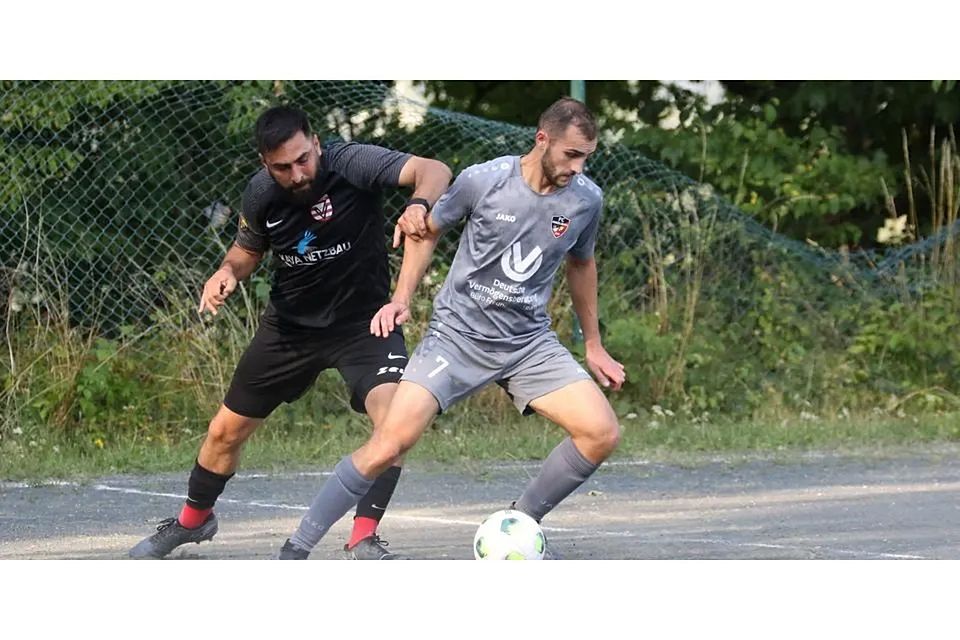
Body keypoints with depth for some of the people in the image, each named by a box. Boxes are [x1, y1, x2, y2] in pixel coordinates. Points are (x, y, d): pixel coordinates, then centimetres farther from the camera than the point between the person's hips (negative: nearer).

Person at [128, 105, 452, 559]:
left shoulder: (352, 164, -26)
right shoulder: (261, 193, -11)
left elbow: (434, 171, -39)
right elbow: (248, 249, 10)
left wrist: (419, 205, -62)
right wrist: (227, 272, -14)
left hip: (363, 321, -4)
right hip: (290, 324, 4)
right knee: (225, 432, 12)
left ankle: (363, 539, -18)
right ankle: (192, 521, 39)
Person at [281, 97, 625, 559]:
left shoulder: (586, 199, -2)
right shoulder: (483, 181, -12)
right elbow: (426, 232, 5)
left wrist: (593, 345, 22)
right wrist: (401, 299, -6)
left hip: (529, 343, 4)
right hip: (458, 334, -4)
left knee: (602, 433, -14)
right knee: (390, 442, -20)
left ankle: (523, 521, 10)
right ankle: (296, 551, -9)